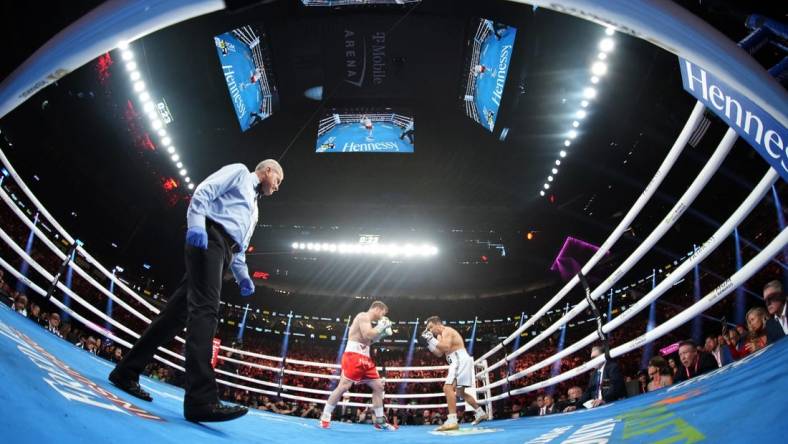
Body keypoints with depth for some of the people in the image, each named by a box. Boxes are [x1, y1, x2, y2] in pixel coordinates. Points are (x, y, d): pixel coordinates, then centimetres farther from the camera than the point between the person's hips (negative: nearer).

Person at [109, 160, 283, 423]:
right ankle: (202, 399, -35)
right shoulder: (239, 172, 12)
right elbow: (203, 192, -5)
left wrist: (243, 277, 14)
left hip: (224, 251, 10)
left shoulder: (253, 210, 34)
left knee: (179, 311, 5)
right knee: (205, 309, -23)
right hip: (209, 237, -10)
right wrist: (197, 223, -21)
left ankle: (127, 372, 12)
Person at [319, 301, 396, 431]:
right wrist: (381, 327, -11)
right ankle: (325, 417, -5)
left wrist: (381, 333, 15)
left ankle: (380, 421, 14)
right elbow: (367, 335, -21)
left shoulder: (367, 321, 23)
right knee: (344, 386, -15)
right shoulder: (364, 316, -7)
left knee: (379, 386, 8)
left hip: (365, 358, 10)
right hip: (354, 355, -10)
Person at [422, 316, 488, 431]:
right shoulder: (441, 335, 22)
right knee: (460, 392, 21)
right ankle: (480, 412, 34)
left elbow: (446, 347, -23)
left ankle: (452, 421, -31)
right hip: (458, 363, 11)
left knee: (448, 388, -23)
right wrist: (428, 341, 9)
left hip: (460, 361, -11)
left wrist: (431, 339, -18)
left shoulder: (446, 331, -8)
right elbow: (439, 353, 17)